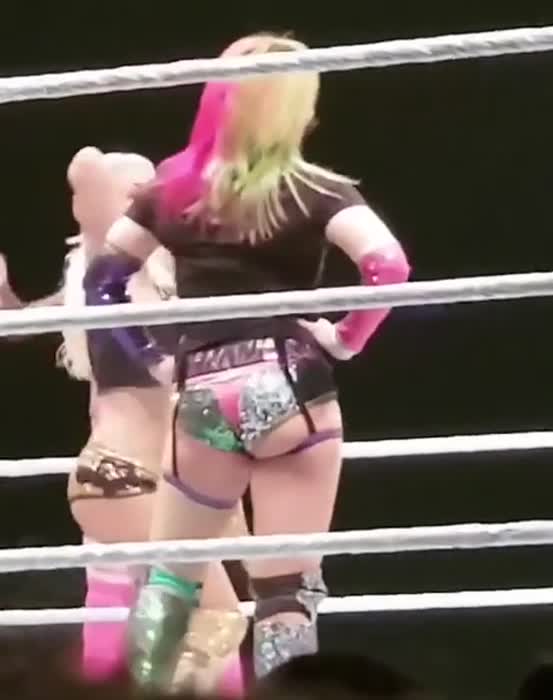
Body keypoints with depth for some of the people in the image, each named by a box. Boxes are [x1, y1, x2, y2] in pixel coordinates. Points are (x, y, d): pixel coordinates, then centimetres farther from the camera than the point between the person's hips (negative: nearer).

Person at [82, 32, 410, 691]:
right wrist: (346, 339, -6)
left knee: (170, 576, 19)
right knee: (287, 588, -1)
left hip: (203, 399, 4)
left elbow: (102, 273, 11)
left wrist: (149, 354, 13)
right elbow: (389, 264, -19)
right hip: (288, 392, -4)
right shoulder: (311, 191, -3)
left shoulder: (175, 187, 9)